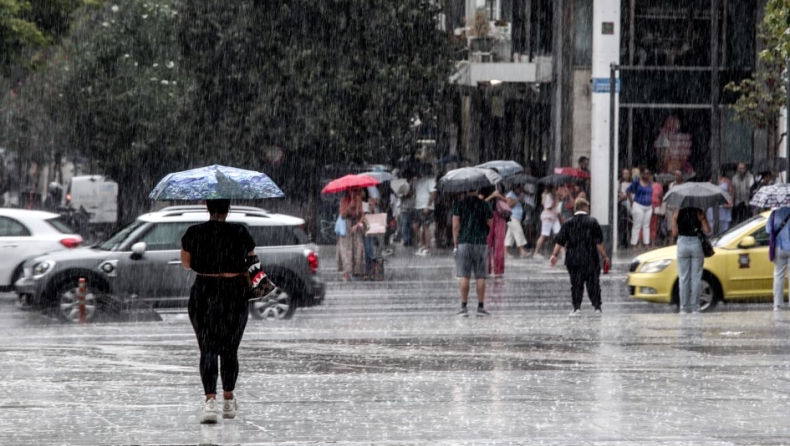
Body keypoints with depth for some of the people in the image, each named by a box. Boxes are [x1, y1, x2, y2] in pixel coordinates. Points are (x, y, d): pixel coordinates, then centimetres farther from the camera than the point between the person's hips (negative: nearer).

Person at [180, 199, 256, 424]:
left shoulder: (194, 233, -5)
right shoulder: (239, 232, -7)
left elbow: (186, 263, 6)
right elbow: (251, 260, 7)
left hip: (203, 294, 0)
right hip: (235, 296, 0)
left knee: (207, 349, 0)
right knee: (230, 349, 16)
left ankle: (210, 399, -19)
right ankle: (228, 401, 27)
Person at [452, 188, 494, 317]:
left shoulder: (459, 204, -2)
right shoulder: (484, 205, 2)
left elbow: (455, 226, -4)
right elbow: (490, 224, 9)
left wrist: (455, 245, 1)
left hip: (464, 243, -1)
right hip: (481, 243, 1)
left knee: (464, 276, 0)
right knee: (480, 277, 4)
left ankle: (464, 307, -3)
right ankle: (481, 307, 3)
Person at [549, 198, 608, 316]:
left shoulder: (568, 223, 2)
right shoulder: (592, 222, -3)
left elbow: (560, 241, -1)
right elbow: (599, 242, -4)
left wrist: (554, 255, 5)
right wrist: (604, 255, 3)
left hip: (573, 260, 1)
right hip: (590, 260, -1)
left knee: (576, 284, 4)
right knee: (593, 283, 6)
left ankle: (577, 308, -3)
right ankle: (597, 307, 4)